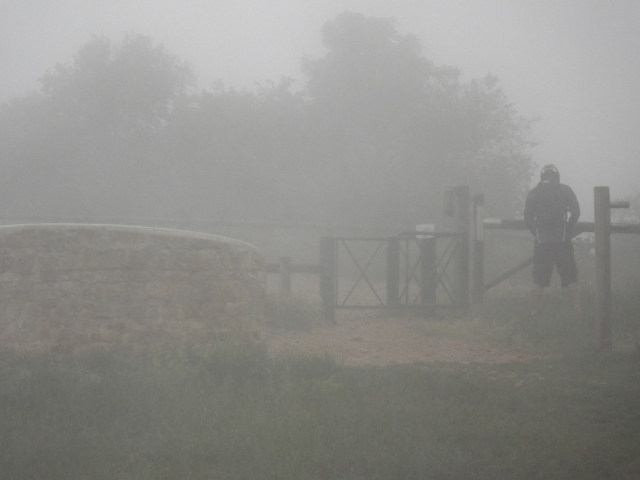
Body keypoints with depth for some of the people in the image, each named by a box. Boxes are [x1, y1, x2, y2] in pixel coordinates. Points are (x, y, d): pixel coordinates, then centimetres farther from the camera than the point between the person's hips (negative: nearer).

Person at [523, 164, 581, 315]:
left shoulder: (533, 193, 7)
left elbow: (528, 219, 3)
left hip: (542, 241, 1)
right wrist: (569, 230, 8)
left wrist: (537, 233, 12)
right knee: (570, 277, 4)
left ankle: (534, 311, 2)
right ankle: (578, 307, -2)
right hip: (563, 240, -1)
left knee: (539, 280, 5)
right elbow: (576, 212, -2)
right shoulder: (565, 190, 4)